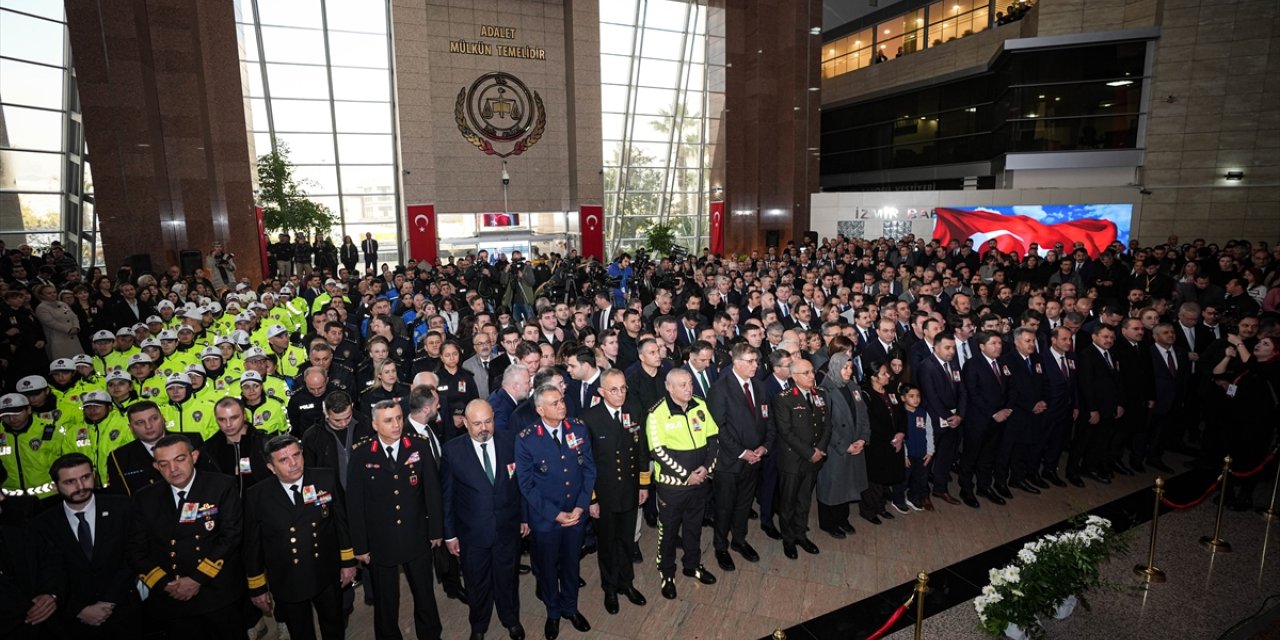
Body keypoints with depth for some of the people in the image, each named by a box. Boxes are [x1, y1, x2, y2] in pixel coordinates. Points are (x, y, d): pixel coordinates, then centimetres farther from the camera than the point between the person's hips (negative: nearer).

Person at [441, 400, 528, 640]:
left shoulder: (510, 441, -11)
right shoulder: (453, 450, -14)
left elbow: (522, 482, -1)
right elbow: (447, 495, -7)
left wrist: (525, 516, 2)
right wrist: (449, 533, -3)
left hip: (508, 529, 1)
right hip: (472, 533, -1)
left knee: (507, 579, 21)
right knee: (477, 584, 21)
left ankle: (511, 620, 48)